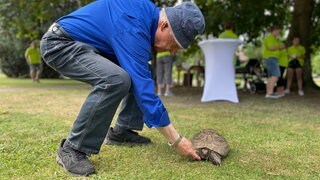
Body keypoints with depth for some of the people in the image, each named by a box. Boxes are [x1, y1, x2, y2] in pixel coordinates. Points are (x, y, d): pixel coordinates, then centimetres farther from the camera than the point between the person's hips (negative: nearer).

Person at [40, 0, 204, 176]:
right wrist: (176, 140, -25)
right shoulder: (133, 30, -30)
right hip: (59, 44, -10)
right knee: (116, 80, -35)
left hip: (83, 44, 10)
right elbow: (143, 90, -31)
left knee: (140, 73, 8)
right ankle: (72, 149, -21)